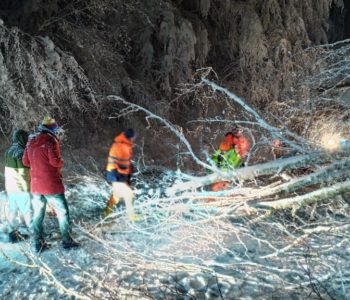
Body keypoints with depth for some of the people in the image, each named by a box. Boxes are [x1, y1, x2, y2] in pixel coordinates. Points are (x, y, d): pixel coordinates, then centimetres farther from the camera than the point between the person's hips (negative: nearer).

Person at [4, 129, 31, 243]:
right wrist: (27, 188, -15)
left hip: (10, 187, 8)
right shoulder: (20, 152, -19)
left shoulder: (9, 151, 9)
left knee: (12, 210, 13)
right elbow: (23, 173, -20)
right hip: (21, 188, -8)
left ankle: (12, 234, 21)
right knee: (27, 211, 2)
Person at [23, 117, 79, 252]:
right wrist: (61, 162, 0)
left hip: (35, 184, 6)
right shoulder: (50, 140, -13)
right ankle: (66, 241, 11)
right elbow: (55, 161, -20)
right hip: (51, 184, -6)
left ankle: (38, 243, 17)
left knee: (38, 214, 13)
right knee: (62, 212, 6)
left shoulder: (31, 141, 8)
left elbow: (25, 162, 12)